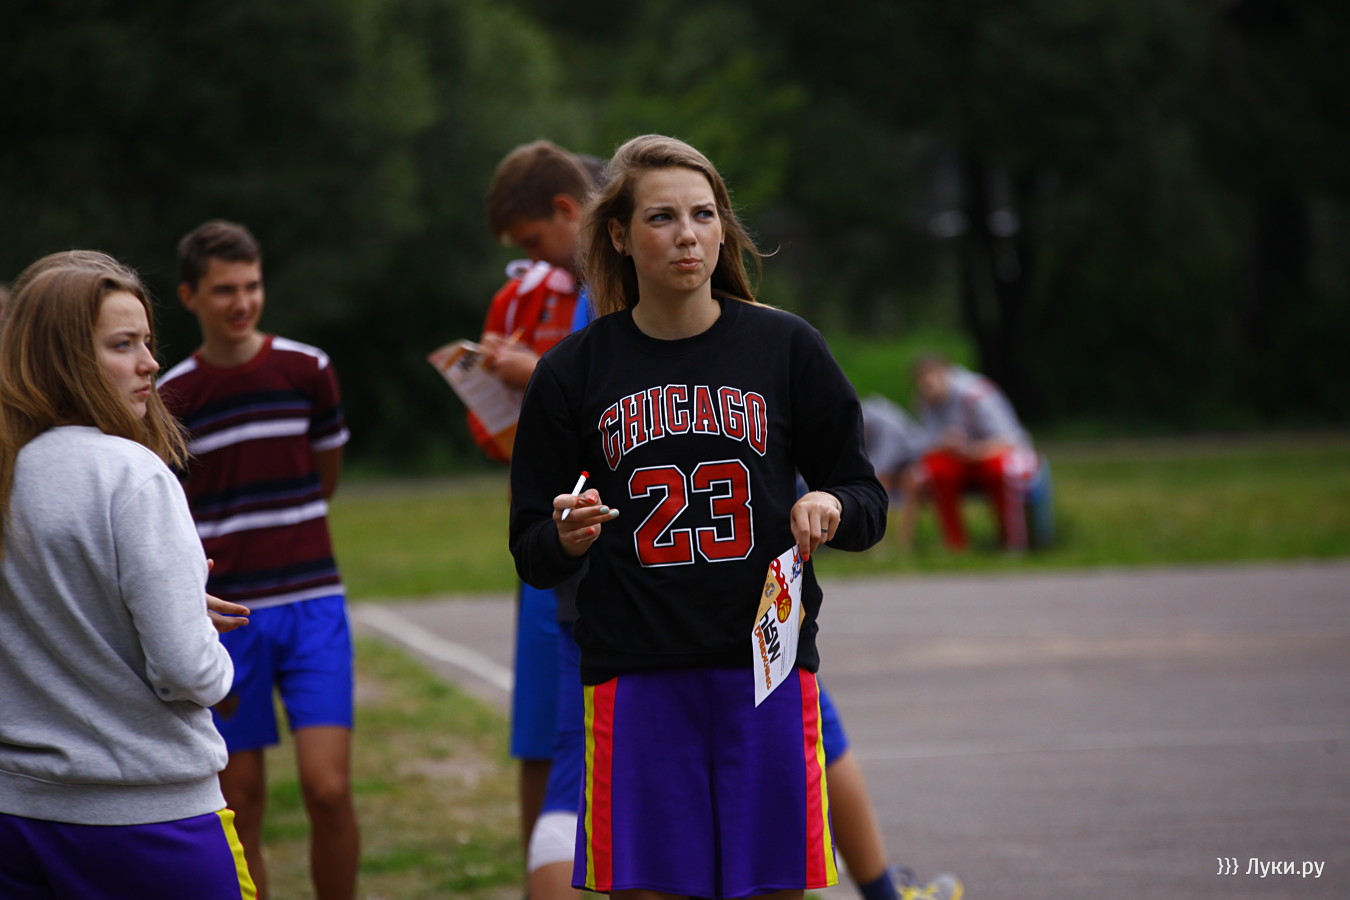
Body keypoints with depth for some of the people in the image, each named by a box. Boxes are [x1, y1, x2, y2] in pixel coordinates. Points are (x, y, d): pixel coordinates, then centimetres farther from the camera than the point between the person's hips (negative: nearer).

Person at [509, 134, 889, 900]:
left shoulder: (787, 348, 4)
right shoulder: (574, 371, 3)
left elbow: (867, 503, 10)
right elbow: (532, 555, 7)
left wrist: (830, 508, -12)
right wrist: (566, 540, -15)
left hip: (768, 668, 1)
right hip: (636, 679, 0)